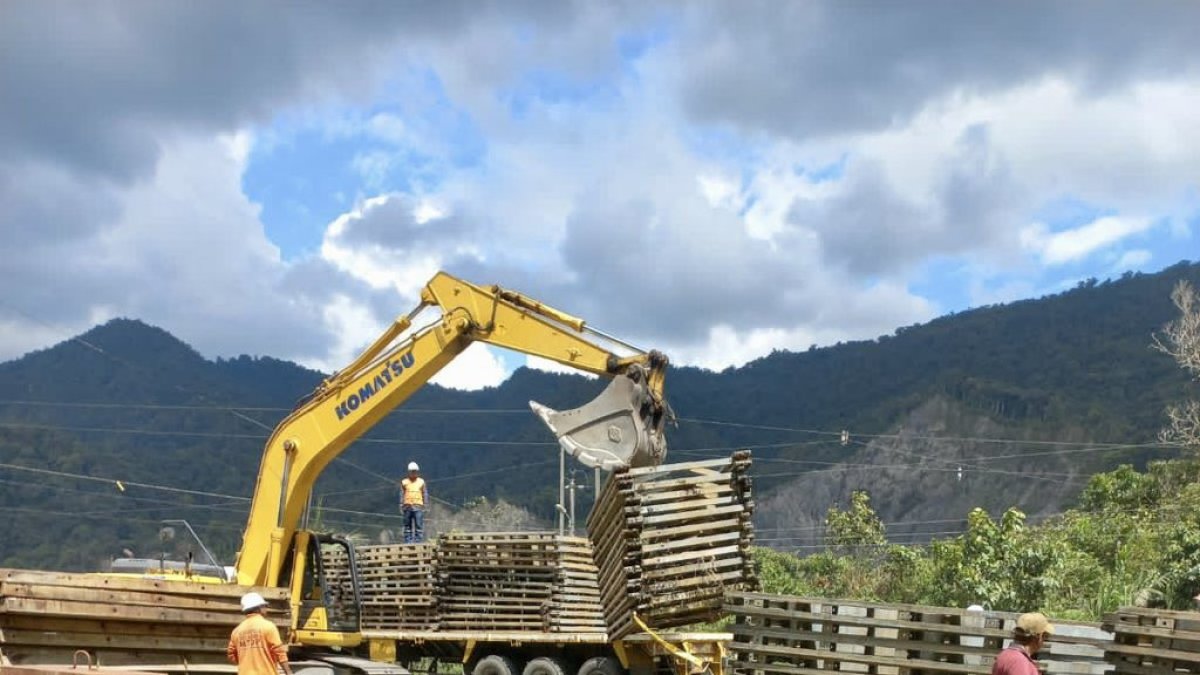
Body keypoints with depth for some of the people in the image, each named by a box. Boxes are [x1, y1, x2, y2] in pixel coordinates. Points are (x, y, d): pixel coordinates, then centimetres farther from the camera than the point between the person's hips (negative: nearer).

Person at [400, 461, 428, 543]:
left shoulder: (421, 482, 7)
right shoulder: (404, 482, 7)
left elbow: (425, 494, 9)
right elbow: (401, 494, 8)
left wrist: (425, 505, 4)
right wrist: (401, 505, 2)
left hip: (418, 506, -1)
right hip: (407, 506, 1)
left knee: (419, 524, -6)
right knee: (408, 525, 5)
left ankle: (419, 540, -5)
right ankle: (408, 541, 9)